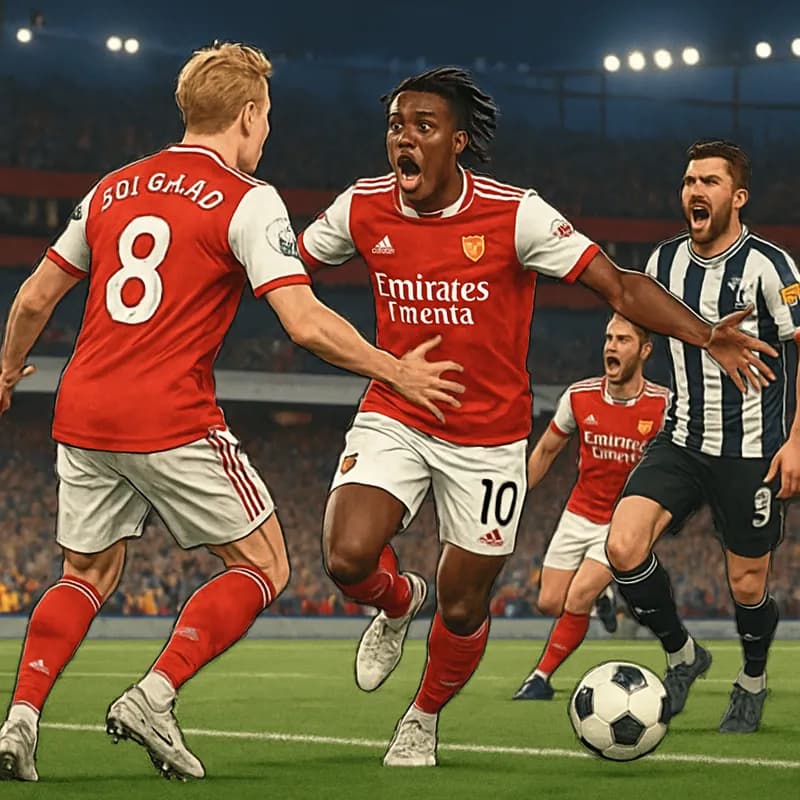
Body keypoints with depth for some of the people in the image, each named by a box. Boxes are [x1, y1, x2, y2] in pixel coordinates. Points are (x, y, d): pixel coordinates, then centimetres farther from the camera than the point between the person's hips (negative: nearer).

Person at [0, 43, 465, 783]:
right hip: (171, 419, -6)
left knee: (88, 576, 20)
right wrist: (395, 372, -2)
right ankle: (154, 697, -8)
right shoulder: (247, 200, -5)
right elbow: (305, 323, -14)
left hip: (81, 415, 6)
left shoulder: (114, 189, 14)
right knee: (262, 568, 7)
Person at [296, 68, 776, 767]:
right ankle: (396, 604, 16)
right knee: (348, 559, -22)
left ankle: (424, 720, 38)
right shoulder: (363, 209, -7)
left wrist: (706, 336, -31)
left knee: (462, 609, 7)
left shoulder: (515, 215, -17)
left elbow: (620, 287, -18)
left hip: (487, 439, -1)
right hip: (392, 418, 2)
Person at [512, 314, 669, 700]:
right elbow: (546, 450, 9)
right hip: (579, 515, 4)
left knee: (577, 599, -17)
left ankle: (541, 677, 1)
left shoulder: (663, 405, -16)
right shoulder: (578, 397, -7)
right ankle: (599, 596, 36)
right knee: (549, 604, 2)